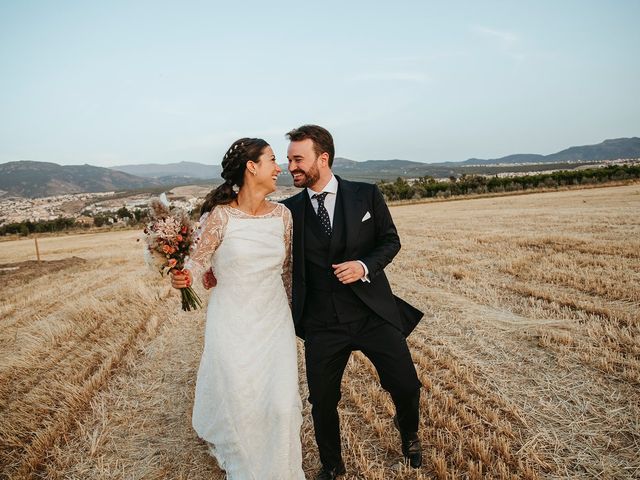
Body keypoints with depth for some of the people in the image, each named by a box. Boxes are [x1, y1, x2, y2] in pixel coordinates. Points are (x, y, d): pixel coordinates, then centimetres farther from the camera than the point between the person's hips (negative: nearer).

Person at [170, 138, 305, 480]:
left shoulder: (282, 214, 0)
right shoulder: (220, 215, -13)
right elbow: (200, 258, -9)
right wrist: (185, 276, -31)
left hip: (275, 322, 3)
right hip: (233, 323, -3)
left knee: (282, 404, 2)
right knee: (239, 404, 7)